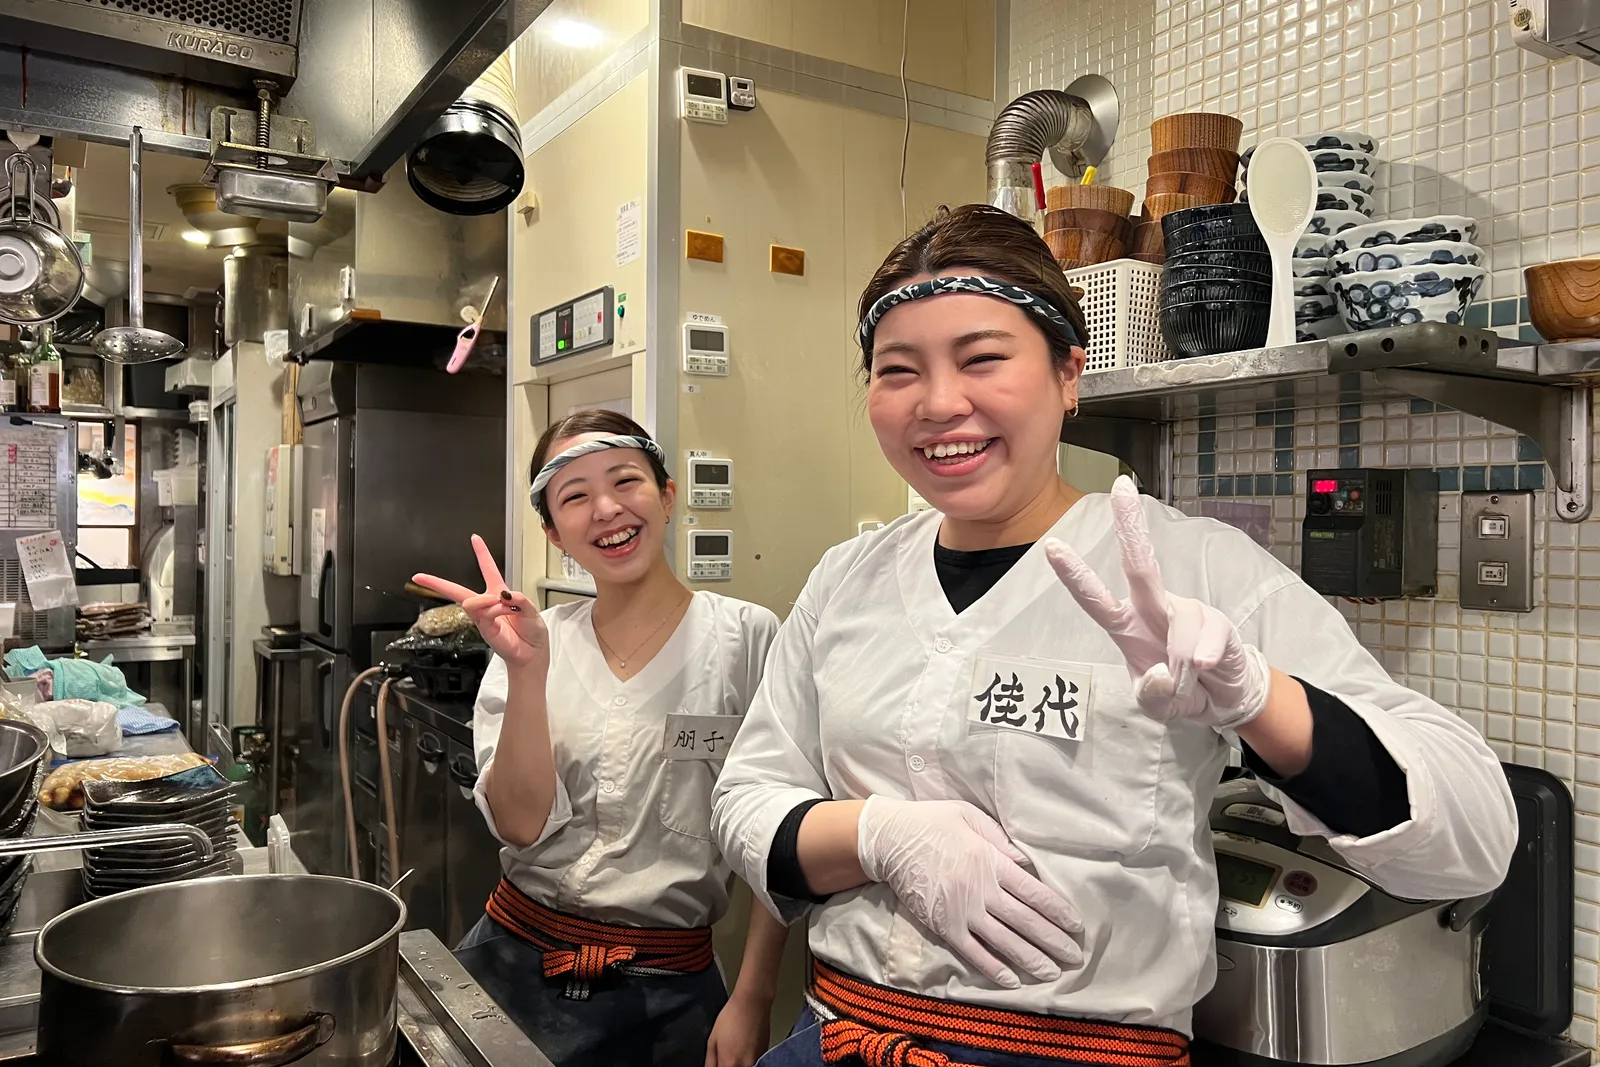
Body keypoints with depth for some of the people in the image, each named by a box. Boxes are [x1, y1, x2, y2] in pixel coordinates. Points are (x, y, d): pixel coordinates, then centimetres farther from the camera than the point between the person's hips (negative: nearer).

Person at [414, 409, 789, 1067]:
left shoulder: (746, 637, -10)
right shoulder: (533, 641, -1)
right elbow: (521, 824, -10)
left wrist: (752, 1000, -9)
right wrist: (527, 669, -20)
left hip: (671, 990, -2)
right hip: (516, 964, 3)